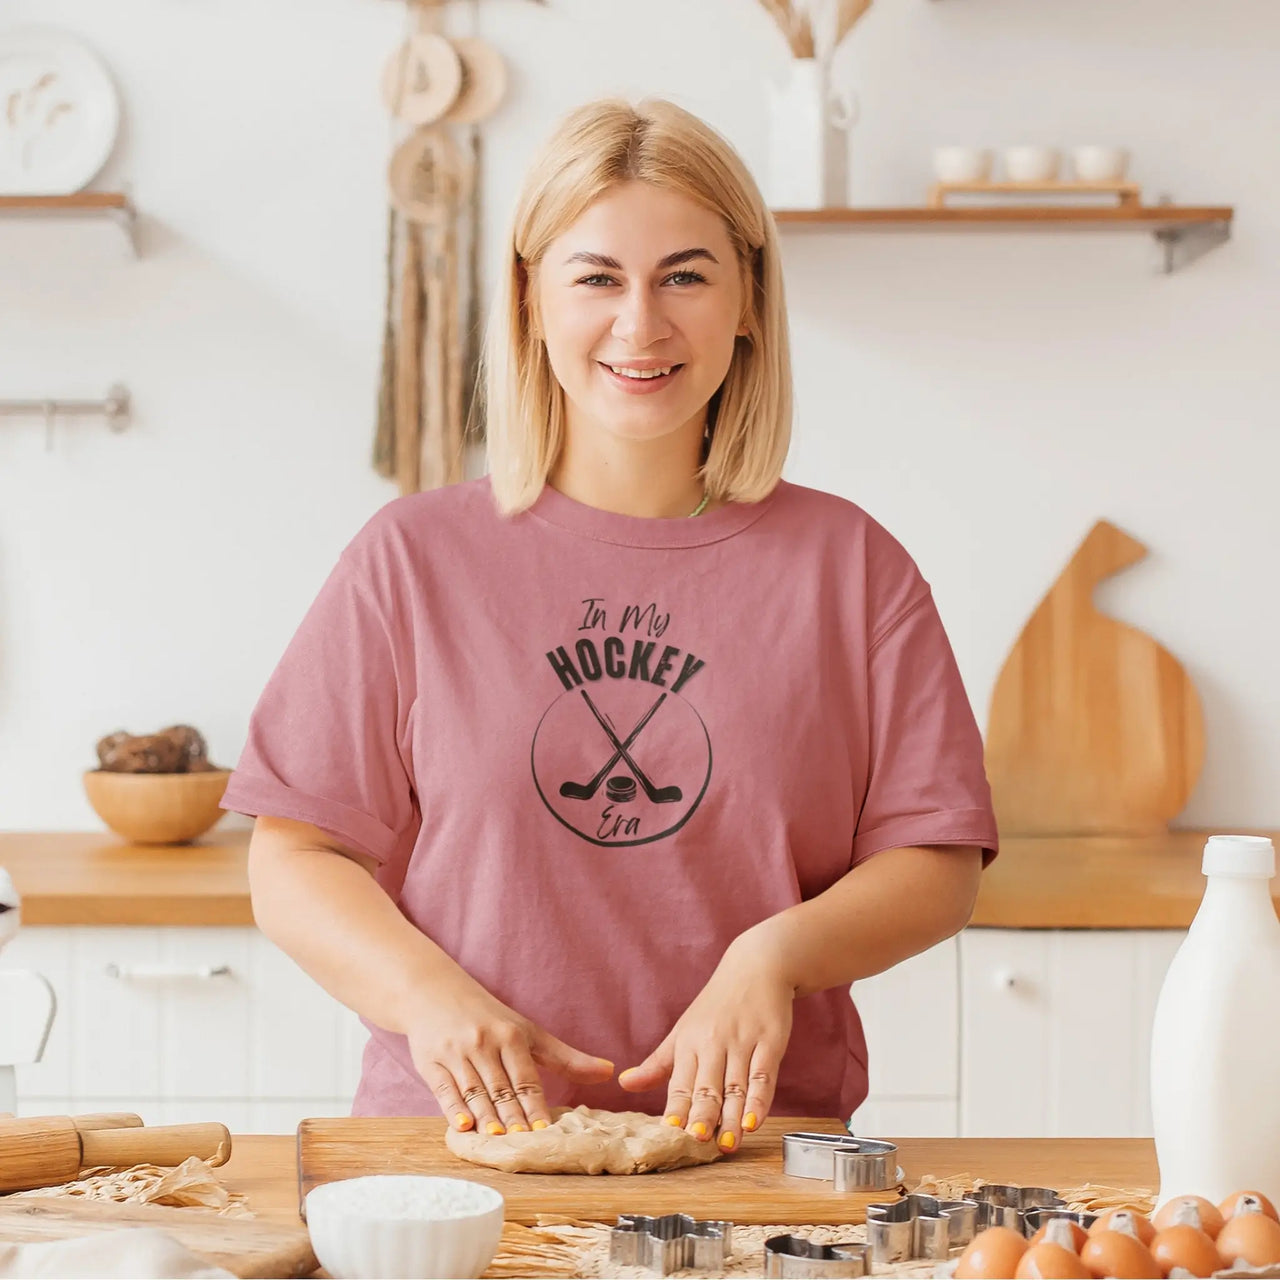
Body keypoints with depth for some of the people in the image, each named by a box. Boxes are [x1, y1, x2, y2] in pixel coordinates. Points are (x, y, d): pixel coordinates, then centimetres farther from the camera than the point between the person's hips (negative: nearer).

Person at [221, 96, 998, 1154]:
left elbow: (938, 867, 7)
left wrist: (776, 954, -11)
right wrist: (427, 990, -11)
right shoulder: (416, 559, 8)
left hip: (754, 1141, 0)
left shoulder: (847, 564, 9)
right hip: (459, 1144, 0)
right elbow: (294, 862, 7)